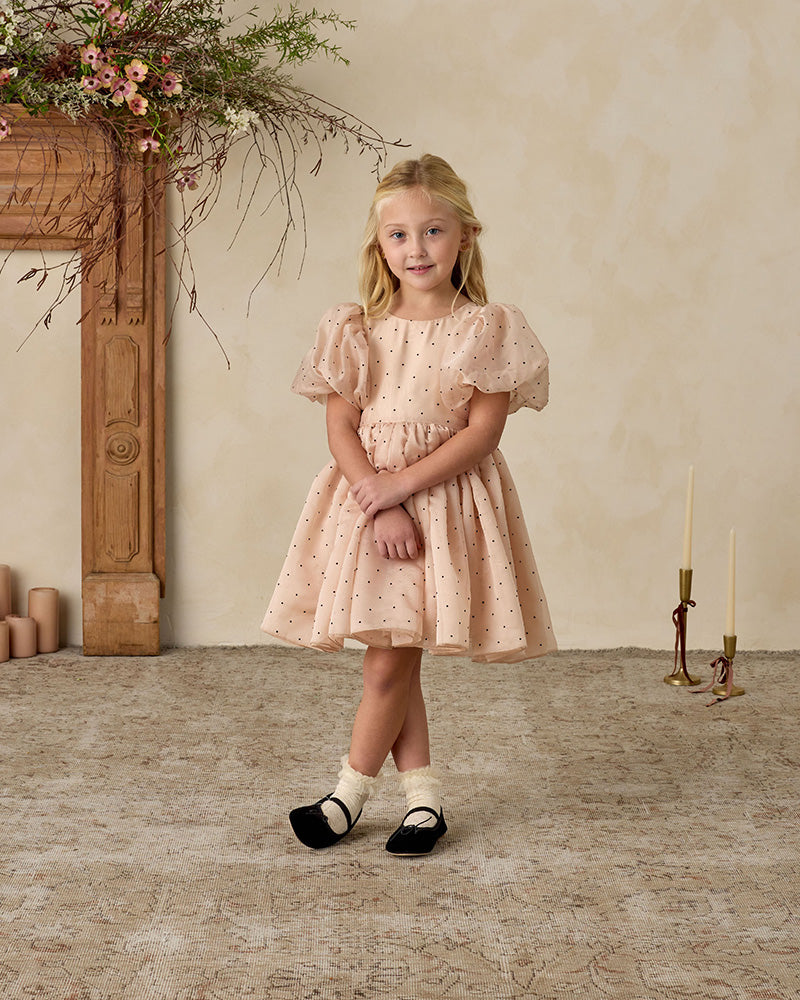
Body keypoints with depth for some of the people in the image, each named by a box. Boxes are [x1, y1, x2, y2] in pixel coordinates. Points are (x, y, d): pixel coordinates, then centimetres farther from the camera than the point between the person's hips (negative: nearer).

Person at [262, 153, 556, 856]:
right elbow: (340, 429, -1)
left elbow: (482, 431, -9)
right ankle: (424, 794, 20)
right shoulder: (356, 329, 4)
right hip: (367, 496, 3)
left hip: (446, 497, -3)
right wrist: (379, 501, -15)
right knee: (392, 659, 8)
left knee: (390, 664, -3)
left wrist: (398, 485, -16)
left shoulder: (486, 329, -3)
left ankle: (351, 793, 13)